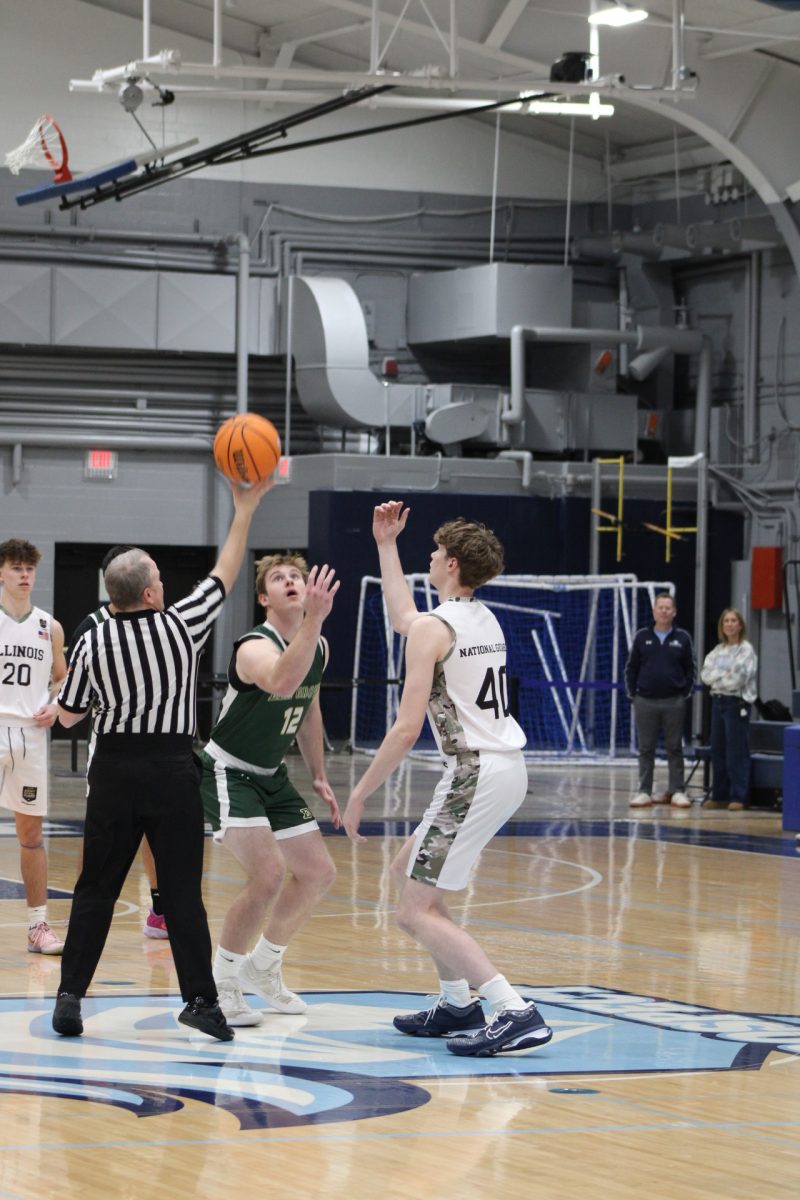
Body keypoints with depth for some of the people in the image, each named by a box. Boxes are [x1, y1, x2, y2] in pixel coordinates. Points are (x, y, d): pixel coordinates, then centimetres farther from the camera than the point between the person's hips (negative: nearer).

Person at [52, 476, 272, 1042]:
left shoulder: (93, 643, -4)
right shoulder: (180, 625, -7)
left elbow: (69, 715, 5)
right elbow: (224, 576, 6)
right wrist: (244, 510, 13)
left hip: (113, 770, 1)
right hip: (172, 771, -1)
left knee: (96, 889, 8)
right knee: (183, 892, 2)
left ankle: (71, 995, 4)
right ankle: (201, 999, 1)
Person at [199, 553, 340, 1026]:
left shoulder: (319, 647, 1)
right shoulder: (255, 648, -26)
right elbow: (281, 684, -51)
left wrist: (320, 777, 17)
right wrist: (314, 620, -58)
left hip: (271, 776, 9)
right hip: (228, 773, -9)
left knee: (319, 873, 11)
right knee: (269, 873, -23)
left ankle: (263, 967, 30)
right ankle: (222, 984, -8)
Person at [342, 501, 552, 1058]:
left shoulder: (433, 629, -12)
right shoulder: (485, 619, 14)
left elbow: (406, 729, -16)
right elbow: (403, 617, 34)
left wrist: (360, 794, -8)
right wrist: (385, 544, 39)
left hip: (476, 773, -9)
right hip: (508, 767, 9)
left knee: (418, 911, -7)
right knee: (408, 872, 23)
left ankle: (515, 1013, -19)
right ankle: (458, 1004, 23)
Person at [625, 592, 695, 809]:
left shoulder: (682, 638, 4)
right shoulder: (642, 637, 5)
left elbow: (689, 669, 8)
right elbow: (631, 668, 8)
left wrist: (685, 693, 0)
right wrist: (632, 694, 2)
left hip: (674, 702, 0)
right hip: (645, 701, 1)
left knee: (675, 748, 3)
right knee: (646, 749, 4)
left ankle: (677, 791, 8)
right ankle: (644, 792, 8)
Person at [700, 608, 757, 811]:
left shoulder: (746, 649, -5)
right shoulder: (718, 650, 13)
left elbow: (738, 678, -14)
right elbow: (705, 675, 3)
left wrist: (716, 677, -3)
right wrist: (724, 674, -11)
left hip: (737, 703, -6)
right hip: (717, 701, 6)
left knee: (737, 752, -6)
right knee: (718, 751, 7)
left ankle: (738, 797, -4)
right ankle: (719, 796, 14)